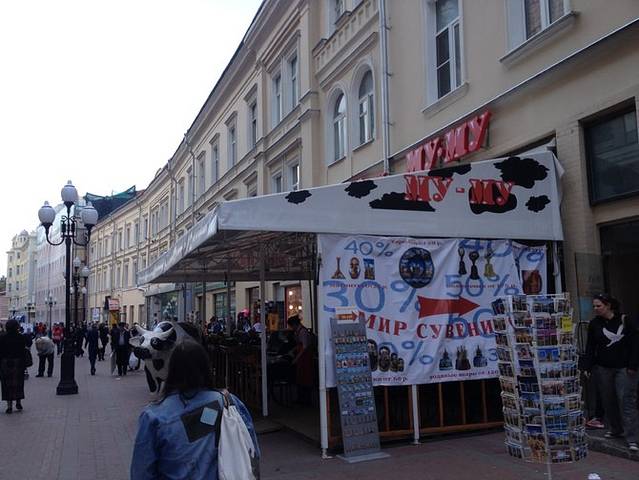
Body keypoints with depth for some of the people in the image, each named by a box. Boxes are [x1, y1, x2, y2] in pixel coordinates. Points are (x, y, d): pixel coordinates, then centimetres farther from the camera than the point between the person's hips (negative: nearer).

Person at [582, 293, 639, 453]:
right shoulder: (594, 324, 2)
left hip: (624, 368, -3)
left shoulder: (625, 320, -7)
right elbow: (590, 347, 3)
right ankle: (614, 429, 27)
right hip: (603, 368, 3)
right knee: (608, 400, 9)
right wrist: (588, 367, -2)